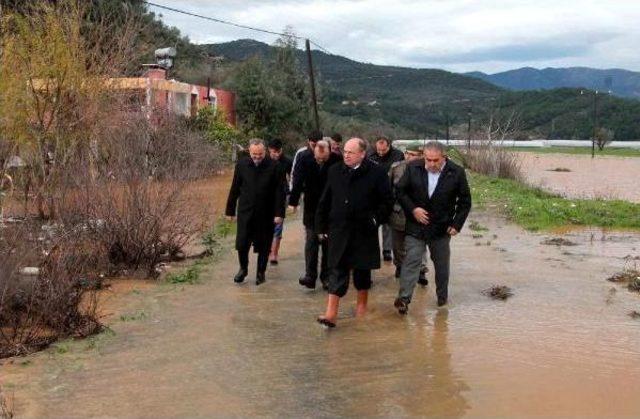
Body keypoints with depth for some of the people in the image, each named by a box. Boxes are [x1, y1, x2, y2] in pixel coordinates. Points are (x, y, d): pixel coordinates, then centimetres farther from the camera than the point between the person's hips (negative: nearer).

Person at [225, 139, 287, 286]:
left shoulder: (274, 167, -8)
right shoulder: (241, 165, -1)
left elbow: (279, 192, -6)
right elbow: (234, 189, 5)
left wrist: (279, 213, -10)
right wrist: (230, 210, 6)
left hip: (266, 214, -1)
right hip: (245, 212, 1)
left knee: (263, 246, 8)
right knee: (242, 243, 2)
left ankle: (261, 272, 26)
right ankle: (243, 269, 25)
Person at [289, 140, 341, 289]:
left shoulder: (337, 161, -12)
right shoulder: (305, 160, -10)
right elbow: (298, 181, -10)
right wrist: (293, 202, -16)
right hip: (311, 210, 1)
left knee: (328, 245, 7)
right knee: (311, 242, -5)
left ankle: (326, 277, 15)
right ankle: (310, 276, -5)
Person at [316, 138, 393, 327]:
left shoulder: (377, 173, -7)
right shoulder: (335, 171, 4)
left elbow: (387, 201, -1)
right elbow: (325, 201, 9)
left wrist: (376, 219, -9)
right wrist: (322, 226, 7)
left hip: (364, 232, -2)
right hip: (338, 230, 2)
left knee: (362, 270, 13)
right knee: (337, 270, -1)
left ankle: (362, 304, 33)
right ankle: (331, 313, -4)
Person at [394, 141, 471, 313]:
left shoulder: (456, 173, -8)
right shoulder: (413, 168, -7)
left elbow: (465, 201, 1)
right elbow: (400, 191, 2)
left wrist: (456, 224, -6)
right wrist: (412, 209, -12)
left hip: (441, 228, 1)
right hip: (415, 226, 0)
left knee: (441, 264, 13)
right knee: (411, 260, -8)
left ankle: (442, 296, 30)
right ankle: (404, 298, -10)